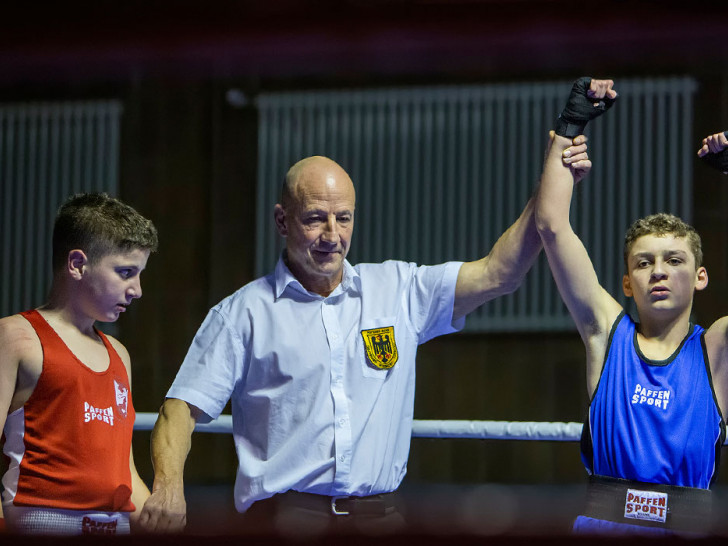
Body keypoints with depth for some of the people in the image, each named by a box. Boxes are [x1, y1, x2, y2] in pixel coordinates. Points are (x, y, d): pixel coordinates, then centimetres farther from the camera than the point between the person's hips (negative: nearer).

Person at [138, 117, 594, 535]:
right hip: (285, 515, -3)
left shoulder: (399, 290, 15)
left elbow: (497, 274, 9)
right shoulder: (244, 313, 7)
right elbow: (182, 409, 3)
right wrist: (169, 487, -16)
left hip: (380, 515, 3)